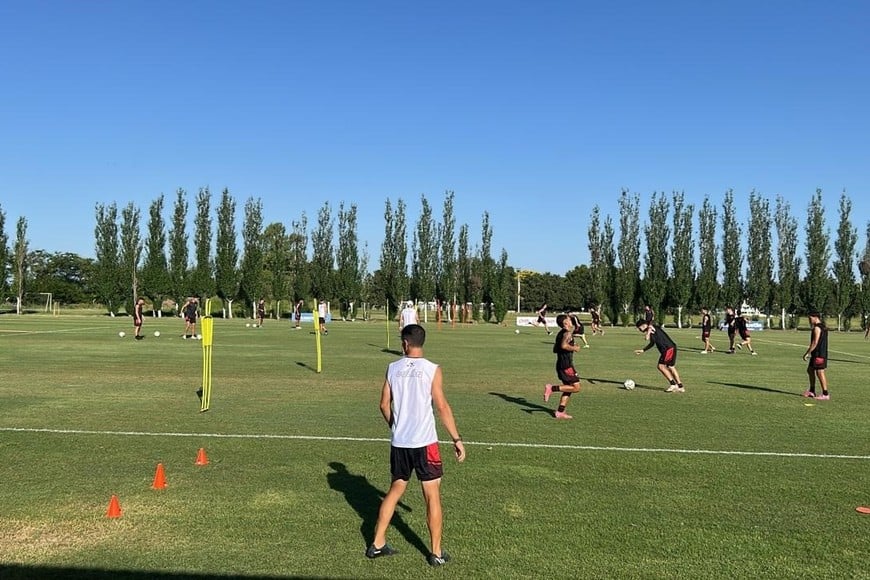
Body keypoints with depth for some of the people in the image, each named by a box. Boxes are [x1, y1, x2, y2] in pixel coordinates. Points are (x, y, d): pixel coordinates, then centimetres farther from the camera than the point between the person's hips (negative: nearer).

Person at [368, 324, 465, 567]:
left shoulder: (393, 369, 1)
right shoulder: (432, 369, -9)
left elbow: (384, 405, 6)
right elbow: (442, 407, -10)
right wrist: (457, 439, -3)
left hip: (398, 443, 4)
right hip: (425, 443, -4)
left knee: (395, 490, 20)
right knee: (432, 496, 7)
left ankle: (377, 543, 24)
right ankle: (436, 553, 15)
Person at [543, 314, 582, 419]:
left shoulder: (560, 334, 16)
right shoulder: (567, 333, -12)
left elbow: (555, 349, 21)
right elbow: (564, 345, -30)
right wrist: (574, 348, -14)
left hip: (561, 364, 10)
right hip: (566, 365, -10)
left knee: (568, 389, 14)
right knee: (576, 387, -8)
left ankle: (560, 412, 12)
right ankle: (552, 388, -10)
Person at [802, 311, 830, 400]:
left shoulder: (817, 328, -17)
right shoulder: (822, 327, 15)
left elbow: (815, 343, -21)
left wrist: (807, 353, -17)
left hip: (819, 354, -10)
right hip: (817, 354, 10)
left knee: (820, 373, -6)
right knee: (810, 370, 17)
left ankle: (825, 394, -2)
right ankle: (812, 391, 23)